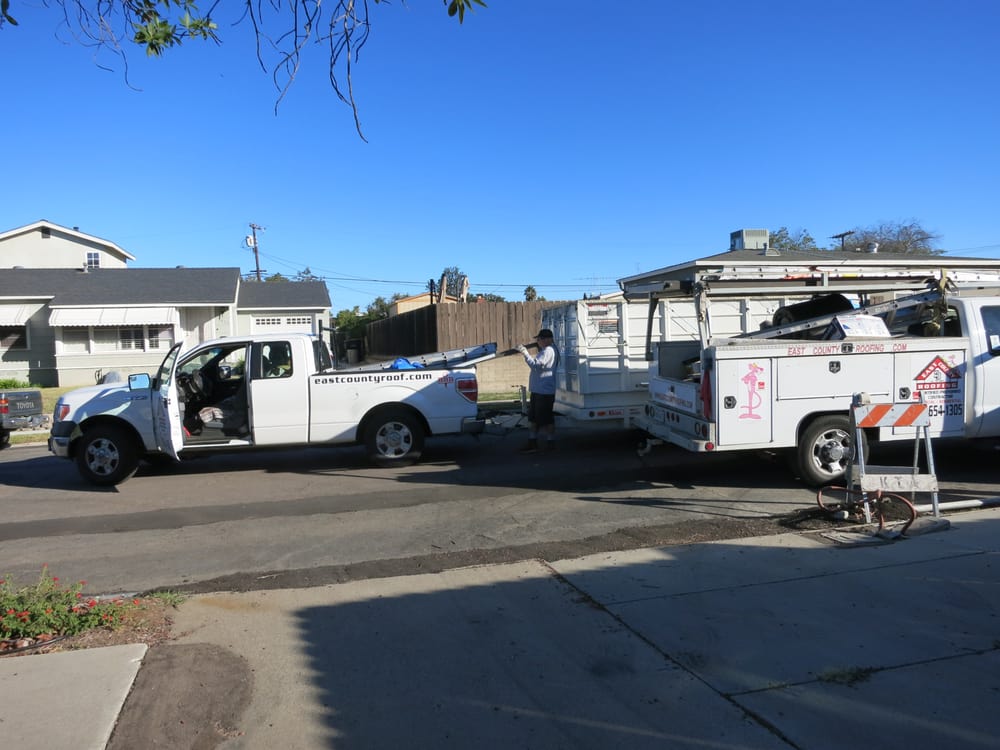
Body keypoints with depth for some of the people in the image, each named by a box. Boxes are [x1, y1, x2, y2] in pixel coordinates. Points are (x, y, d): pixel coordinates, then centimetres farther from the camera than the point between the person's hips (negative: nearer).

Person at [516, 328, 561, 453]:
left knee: (546, 419, 0)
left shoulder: (549, 351, -16)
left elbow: (536, 364, -26)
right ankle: (532, 442, 18)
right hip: (537, 390, 11)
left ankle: (550, 442, 11)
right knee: (533, 418, 12)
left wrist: (525, 353, -26)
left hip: (545, 392, -11)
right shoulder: (545, 350, 18)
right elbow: (536, 364, 20)